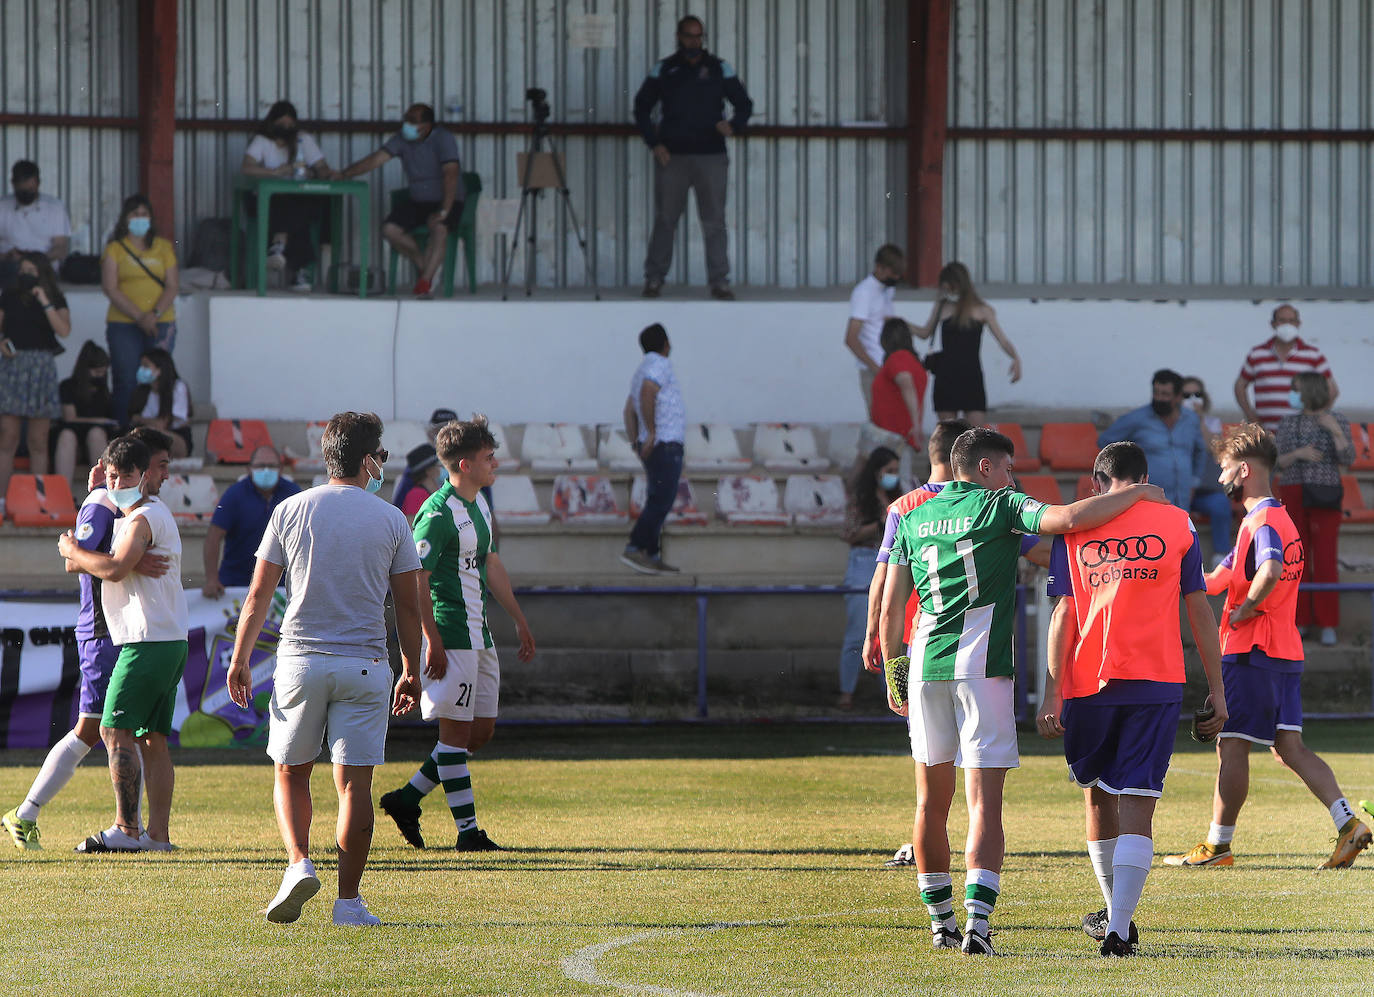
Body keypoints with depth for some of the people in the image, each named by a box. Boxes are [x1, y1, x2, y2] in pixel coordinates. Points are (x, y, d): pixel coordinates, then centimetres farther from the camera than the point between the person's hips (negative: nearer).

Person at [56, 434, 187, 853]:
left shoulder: (145, 518, -12)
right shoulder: (142, 513, 20)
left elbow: (115, 568, -25)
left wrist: (73, 551, -8)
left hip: (148, 641, -10)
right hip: (170, 642, 10)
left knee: (116, 731, -9)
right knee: (151, 738, 9)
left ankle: (126, 829, -11)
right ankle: (158, 832, 7)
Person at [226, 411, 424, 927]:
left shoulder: (290, 511, 2)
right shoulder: (391, 520, 1)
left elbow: (259, 595, 2)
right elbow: (408, 607, 4)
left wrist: (240, 658, 9)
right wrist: (412, 672, 13)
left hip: (300, 661, 1)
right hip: (364, 665, -1)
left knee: (290, 771, 14)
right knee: (354, 783, 1)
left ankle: (299, 862, -7)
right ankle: (348, 900, -1)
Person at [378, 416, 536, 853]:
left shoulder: (478, 505, 14)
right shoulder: (438, 513, -16)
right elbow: (415, 579, -18)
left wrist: (519, 620, 26)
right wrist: (433, 643, -21)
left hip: (477, 633, 10)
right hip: (450, 633, -10)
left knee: (481, 731, 11)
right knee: (457, 732, -5)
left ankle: (407, 799, 19)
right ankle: (468, 831, -1)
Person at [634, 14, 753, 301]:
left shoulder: (720, 68, 7)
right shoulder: (663, 70, 7)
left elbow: (744, 104, 10)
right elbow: (642, 107, 11)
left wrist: (734, 125, -11)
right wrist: (654, 143, -1)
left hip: (711, 156, 0)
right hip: (671, 156, 0)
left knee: (714, 221, -3)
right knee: (665, 219, 3)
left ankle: (719, 282, 0)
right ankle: (654, 279, 11)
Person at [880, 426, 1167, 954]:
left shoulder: (913, 519, 13)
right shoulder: (1000, 507, -1)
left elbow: (890, 607, 12)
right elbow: (1070, 518, -18)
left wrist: (893, 674, 20)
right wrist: (1137, 493, -7)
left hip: (926, 664, 5)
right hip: (982, 668, -5)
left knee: (932, 803, 15)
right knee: (985, 805, -7)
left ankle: (940, 920, 21)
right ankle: (977, 923, -20)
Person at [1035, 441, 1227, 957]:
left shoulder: (1073, 527, 4)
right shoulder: (1177, 524, 5)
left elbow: (1064, 614, -1)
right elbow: (1199, 610, 4)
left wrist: (1052, 692, -2)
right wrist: (1216, 690, 8)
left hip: (1088, 681, 1)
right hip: (1157, 682, -1)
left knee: (1098, 796, 20)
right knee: (1137, 807, -3)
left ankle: (1117, 916, 31)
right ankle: (1119, 927, -16)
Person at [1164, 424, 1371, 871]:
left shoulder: (1262, 521, -14)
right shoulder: (1278, 518, 20)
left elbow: (1270, 570, -36)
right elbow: (1220, 579, 26)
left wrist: (1245, 610, -22)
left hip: (1252, 652, -10)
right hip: (1285, 653, 10)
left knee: (1232, 746, -1)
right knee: (1289, 747, 6)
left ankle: (1218, 844, 5)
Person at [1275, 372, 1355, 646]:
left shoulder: (1338, 422, 0)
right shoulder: (1288, 425, 8)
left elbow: (1348, 460, -8)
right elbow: (1277, 462, 2)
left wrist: (1336, 431, -19)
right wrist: (1299, 453, -16)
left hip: (1324, 497, -3)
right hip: (1292, 497, 3)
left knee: (1325, 560, -5)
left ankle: (1328, 626, 0)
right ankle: (1300, 621, 11)